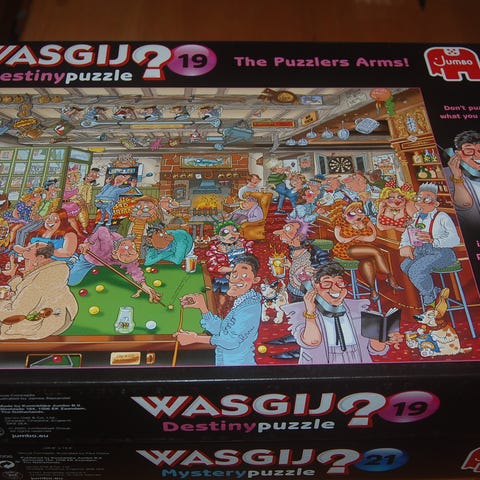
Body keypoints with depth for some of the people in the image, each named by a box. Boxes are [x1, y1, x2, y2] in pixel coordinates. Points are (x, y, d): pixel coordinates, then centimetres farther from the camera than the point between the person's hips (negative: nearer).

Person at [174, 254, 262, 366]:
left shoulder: (251, 307, -21)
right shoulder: (242, 303, 7)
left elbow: (232, 340, -24)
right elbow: (218, 329, 6)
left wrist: (195, 338, -16)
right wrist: (202, 306, -3)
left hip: (237, 363, -8)